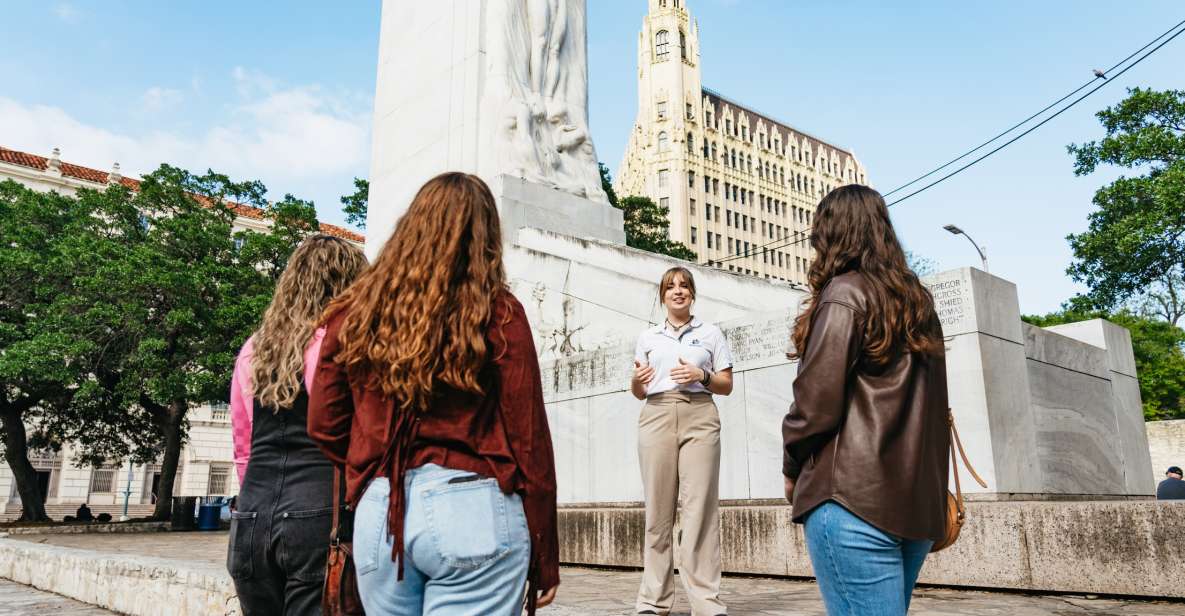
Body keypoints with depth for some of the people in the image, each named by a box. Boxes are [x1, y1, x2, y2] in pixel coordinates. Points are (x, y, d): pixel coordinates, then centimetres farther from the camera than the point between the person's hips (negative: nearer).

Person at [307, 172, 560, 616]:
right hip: (473, 511, -3)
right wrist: (544, 559, 3)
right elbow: (529, 441, -5)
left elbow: (325, 427, 10)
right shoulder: (498, 313, -5)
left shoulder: (355, 312, 5)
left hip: (378, 514, 4)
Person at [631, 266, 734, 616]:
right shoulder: (648, 337, 18)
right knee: (658, 507, -2)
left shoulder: (711, 333, 15)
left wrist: (701, 375, -6)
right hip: (657, 416, 1)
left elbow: (727, 386, 12)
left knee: (700, 506, -9)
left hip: (699, 417, -1)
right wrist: (637, 379, -3)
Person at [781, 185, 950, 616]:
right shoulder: (917, 300, 16)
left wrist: (792, 469, 3)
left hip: (855, 499, -8)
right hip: (920, 500, 8)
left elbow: (816, 402, -12)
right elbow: (932, 404, 18)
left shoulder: (843, 294, -7)